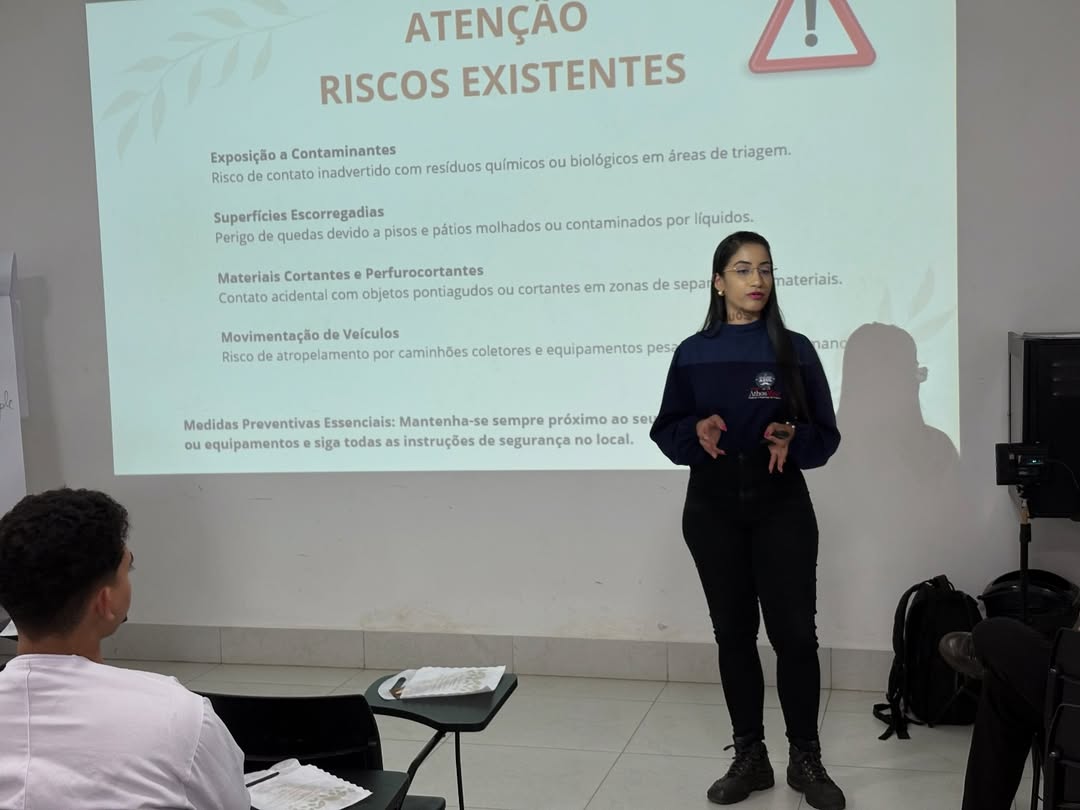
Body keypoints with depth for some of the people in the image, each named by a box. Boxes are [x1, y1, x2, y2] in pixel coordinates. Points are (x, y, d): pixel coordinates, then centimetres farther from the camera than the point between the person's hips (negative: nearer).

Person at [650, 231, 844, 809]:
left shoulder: (795, 350, 0)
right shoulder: (693, 354, 3)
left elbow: (825, 434, 2)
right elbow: (666, 432, 5)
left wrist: (792, 438, -19)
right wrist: (697, 430, -16)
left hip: (780, 505, -1)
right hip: (713, 506, 2)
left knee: (794, 633, -4)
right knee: (733, 632, 8)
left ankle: (806, 760, 12)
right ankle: (750, 757, 19)